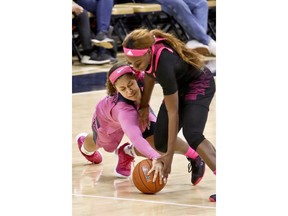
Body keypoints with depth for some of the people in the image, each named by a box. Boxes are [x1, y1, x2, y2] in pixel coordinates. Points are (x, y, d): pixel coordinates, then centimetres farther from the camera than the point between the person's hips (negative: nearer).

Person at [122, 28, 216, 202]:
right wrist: (144, 105, 7)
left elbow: (173, 113, -34)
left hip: (199, 85, -8)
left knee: (192, 134, -31)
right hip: (179, 86, 8)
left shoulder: (164, 64, -41)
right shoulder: (148, 50, -23)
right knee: (161, 143, 0)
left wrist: (170, 155, -31)